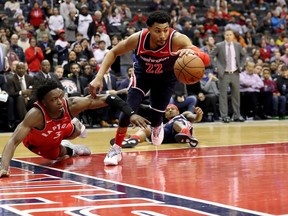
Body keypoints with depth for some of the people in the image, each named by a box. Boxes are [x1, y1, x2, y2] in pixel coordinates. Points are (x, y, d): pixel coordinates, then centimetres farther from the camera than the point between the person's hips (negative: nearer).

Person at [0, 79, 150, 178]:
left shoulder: (72, 104, -38)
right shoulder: (36, 114, -48)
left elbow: (106, 99, -32)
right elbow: (14, 141, -51)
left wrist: (131, 113, -39)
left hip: (57, 134, 4)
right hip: (36, 143, -4)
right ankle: (68, 150, 28)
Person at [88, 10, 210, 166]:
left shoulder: (177, 39, -39)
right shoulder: (138, 39, -33)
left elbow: (206, 60, -48)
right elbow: (113, 53, -15)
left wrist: (193, 52, -71)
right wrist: (99, 77, -26)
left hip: (166, 77, 0)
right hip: (142, 73, 0)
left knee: (156, 116, 1)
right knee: (129, 108, -16)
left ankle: (157, 128, 42)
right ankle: (116, 149, 5)